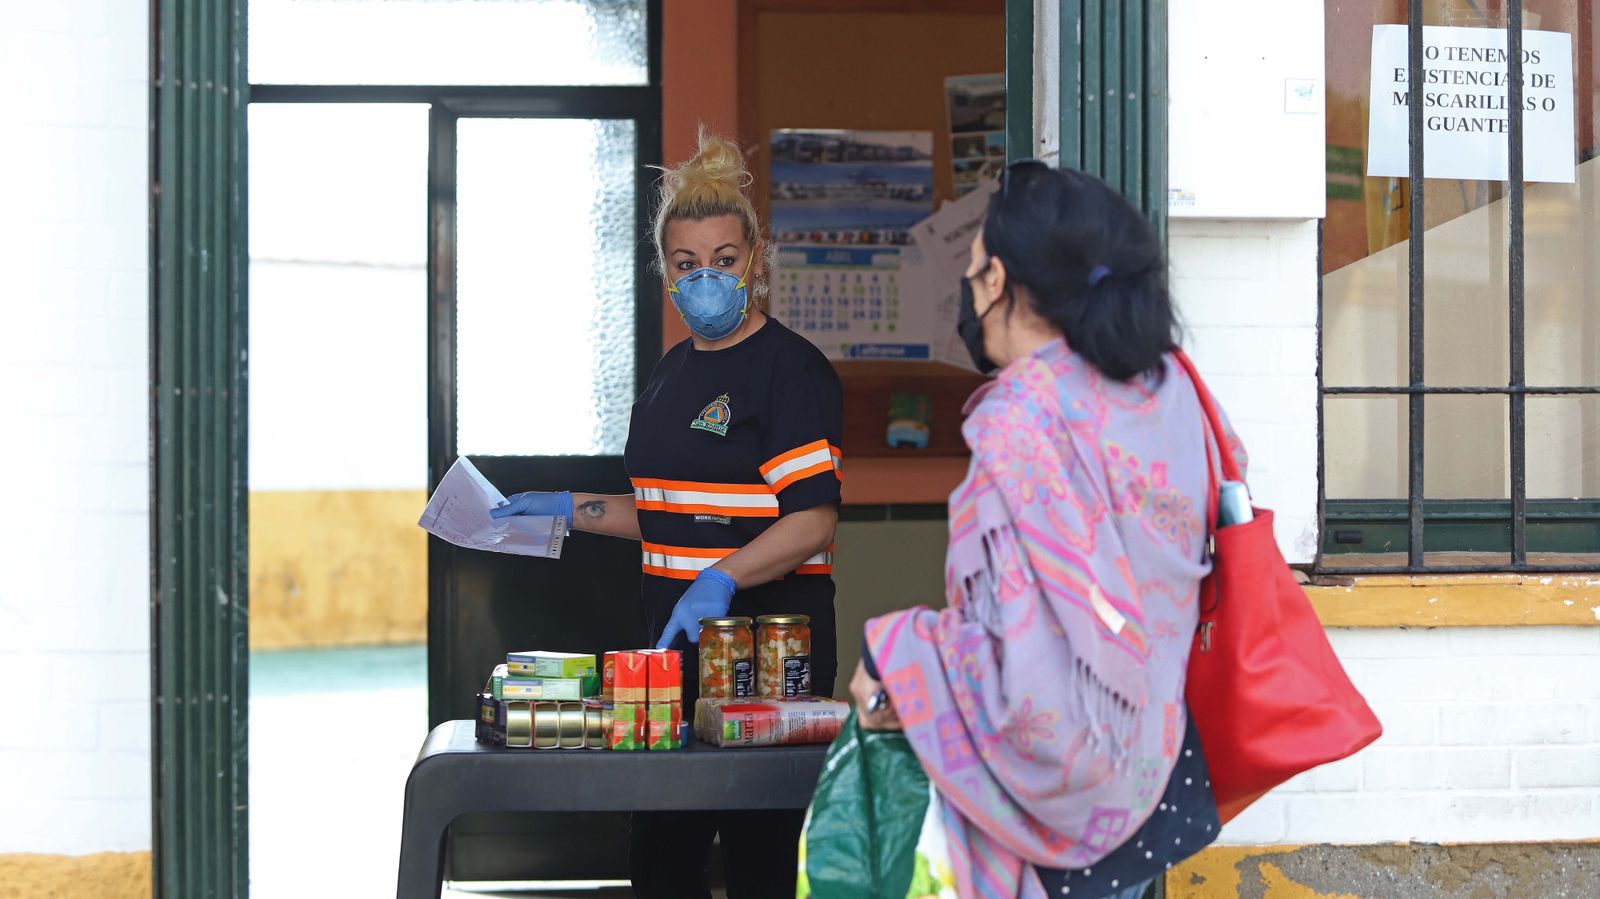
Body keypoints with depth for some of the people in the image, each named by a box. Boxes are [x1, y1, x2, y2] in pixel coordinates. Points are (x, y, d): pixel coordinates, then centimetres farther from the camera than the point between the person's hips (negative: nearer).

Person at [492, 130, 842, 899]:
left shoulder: (790, 367, -9)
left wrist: (723, 578, -30)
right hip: (678, 636, 8)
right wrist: (568, 510, 20)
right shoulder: (673, 370, 17)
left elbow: (813, 517, -18)